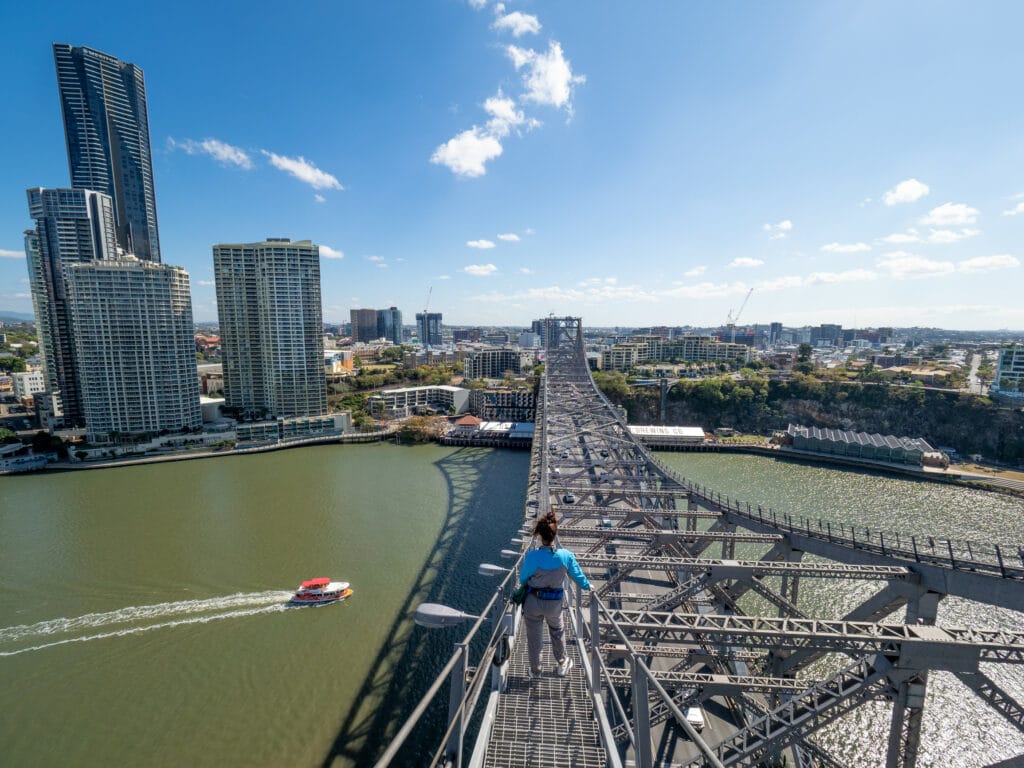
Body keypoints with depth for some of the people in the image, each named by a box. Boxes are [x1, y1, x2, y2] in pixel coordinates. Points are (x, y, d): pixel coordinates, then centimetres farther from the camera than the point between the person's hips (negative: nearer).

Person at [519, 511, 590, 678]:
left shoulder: (532, 556, -27)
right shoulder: (566, 555, -22)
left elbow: (522, 579, -10)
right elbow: (578, 575, -4)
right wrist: (587, 586, 18)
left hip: (533, 602, -2)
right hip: (554, 603, 2)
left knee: (534, 637, 20)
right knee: (557, 632, 31)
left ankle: (535, 671, 38)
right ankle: (562, 664, 47)